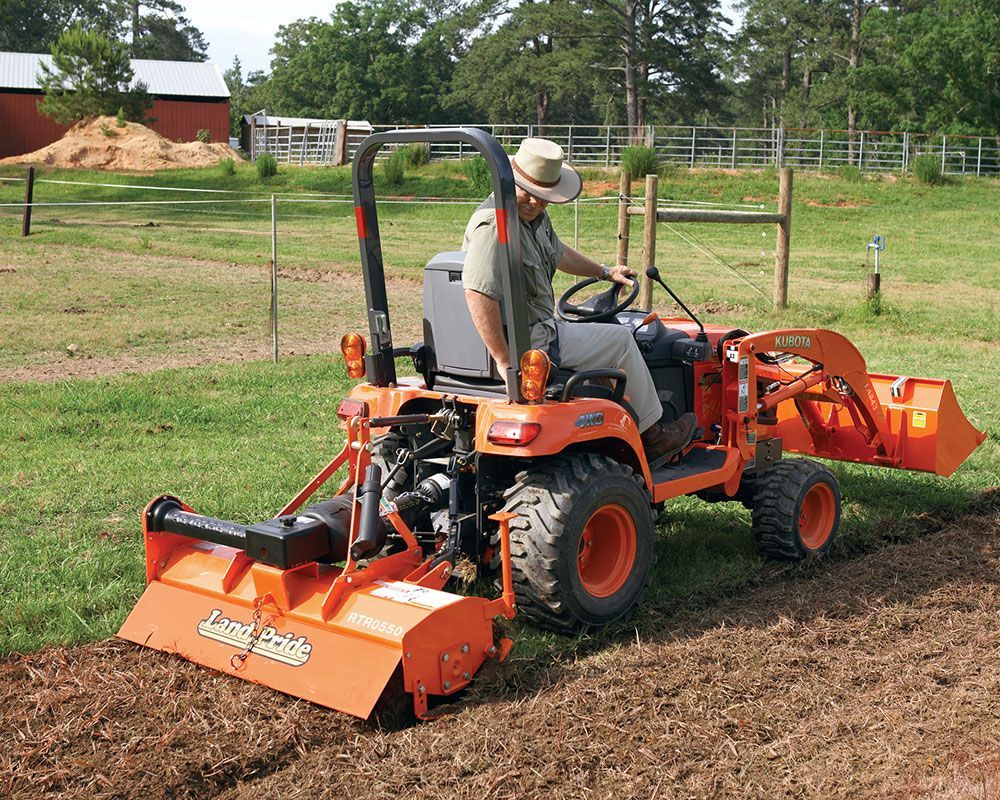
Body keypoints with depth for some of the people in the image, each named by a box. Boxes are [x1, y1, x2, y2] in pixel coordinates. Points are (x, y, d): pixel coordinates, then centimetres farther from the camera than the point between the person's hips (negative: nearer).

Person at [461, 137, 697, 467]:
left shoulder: (535, 217, 8)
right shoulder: (495, 224, -26)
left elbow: (558, 253, 30)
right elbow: (478, 294, -37)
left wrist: (605, 272, 36)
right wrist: (505, 362, -37)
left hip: (536, 327, 11)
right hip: (529, 345, -11)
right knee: (620, 339, 2)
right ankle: (651, 437, 16)